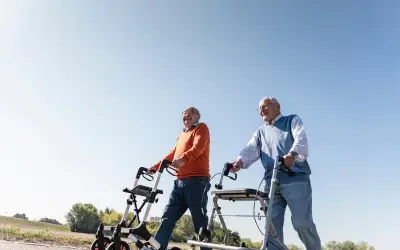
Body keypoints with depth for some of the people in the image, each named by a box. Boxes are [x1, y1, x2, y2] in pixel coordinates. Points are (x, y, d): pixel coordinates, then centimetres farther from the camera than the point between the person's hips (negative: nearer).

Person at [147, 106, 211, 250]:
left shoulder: (201, 128, 5)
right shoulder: (182, 135, 30)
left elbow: (198, 147, -15)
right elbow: (173, 154, 26)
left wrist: (183, 159, -32)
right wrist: (155, 167, 15)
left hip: (196, 181, -8)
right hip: (180, 182, 8)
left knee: (199, 221, -7)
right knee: (167, 218, 4)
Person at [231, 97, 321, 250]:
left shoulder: (292, 120, 13)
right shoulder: (261, 132, 24)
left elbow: (301, 138, -8)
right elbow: (251, 150, 6)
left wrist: (292, 154, -32)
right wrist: (240, 161, -18)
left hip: (296, 179, -4)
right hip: (272, 182, 4)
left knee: (302, 223, -6)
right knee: (271, 224, -2)